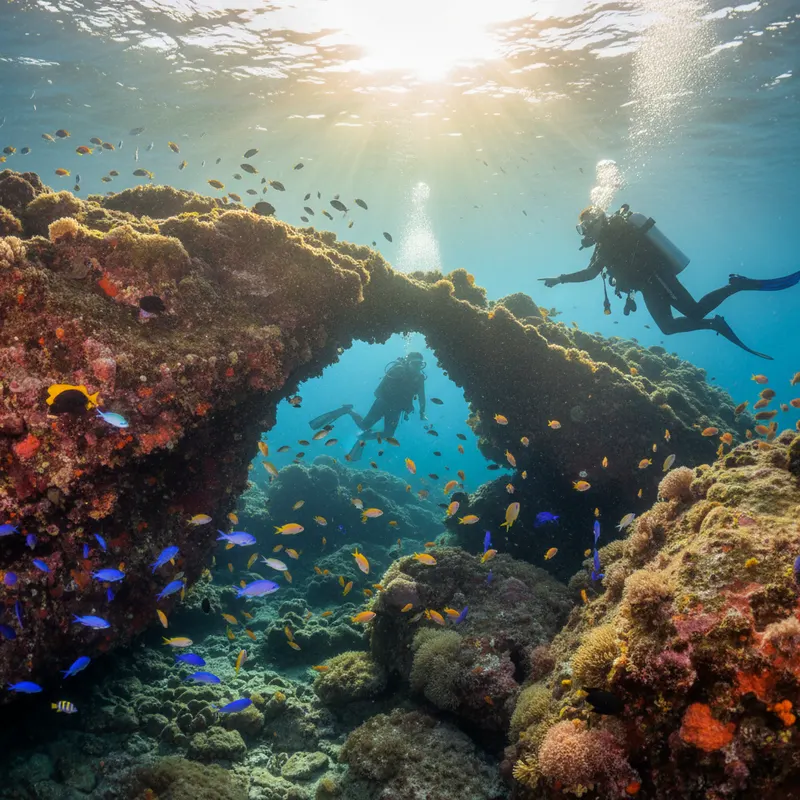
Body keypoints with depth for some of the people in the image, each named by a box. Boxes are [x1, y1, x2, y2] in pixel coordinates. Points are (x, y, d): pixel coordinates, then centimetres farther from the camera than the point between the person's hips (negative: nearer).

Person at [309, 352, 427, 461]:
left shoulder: (419, 378, -2)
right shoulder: (398, 370, -17)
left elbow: (421, 397, 7)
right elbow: (381, 387, -21)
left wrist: (422, 413, -1)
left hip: (395, 409, 5)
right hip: (383, 402, -5)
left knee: (388, 434, -2)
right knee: (364, 425, -7)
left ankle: (364, 437, 20)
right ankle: (348, 411, 19)